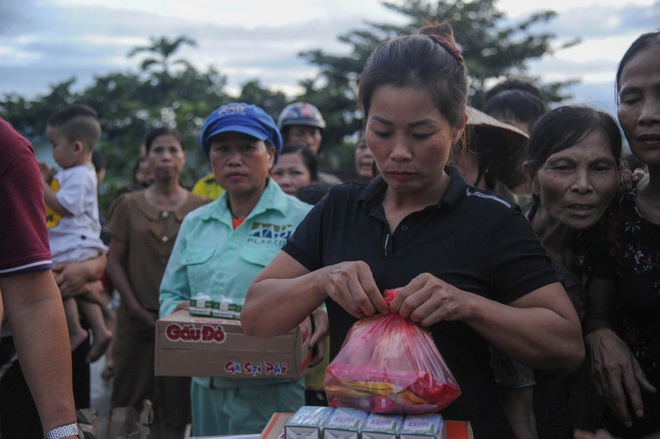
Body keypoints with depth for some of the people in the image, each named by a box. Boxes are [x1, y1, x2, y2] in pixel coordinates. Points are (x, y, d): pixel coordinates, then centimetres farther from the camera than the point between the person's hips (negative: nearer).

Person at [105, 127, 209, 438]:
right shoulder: (129, 205, 7)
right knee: (126, 403, 4)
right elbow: (114, 261, 4)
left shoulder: (200, 208, 4)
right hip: (137, 319, 1)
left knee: (176, 407, 4)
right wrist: (135, 309, -6)